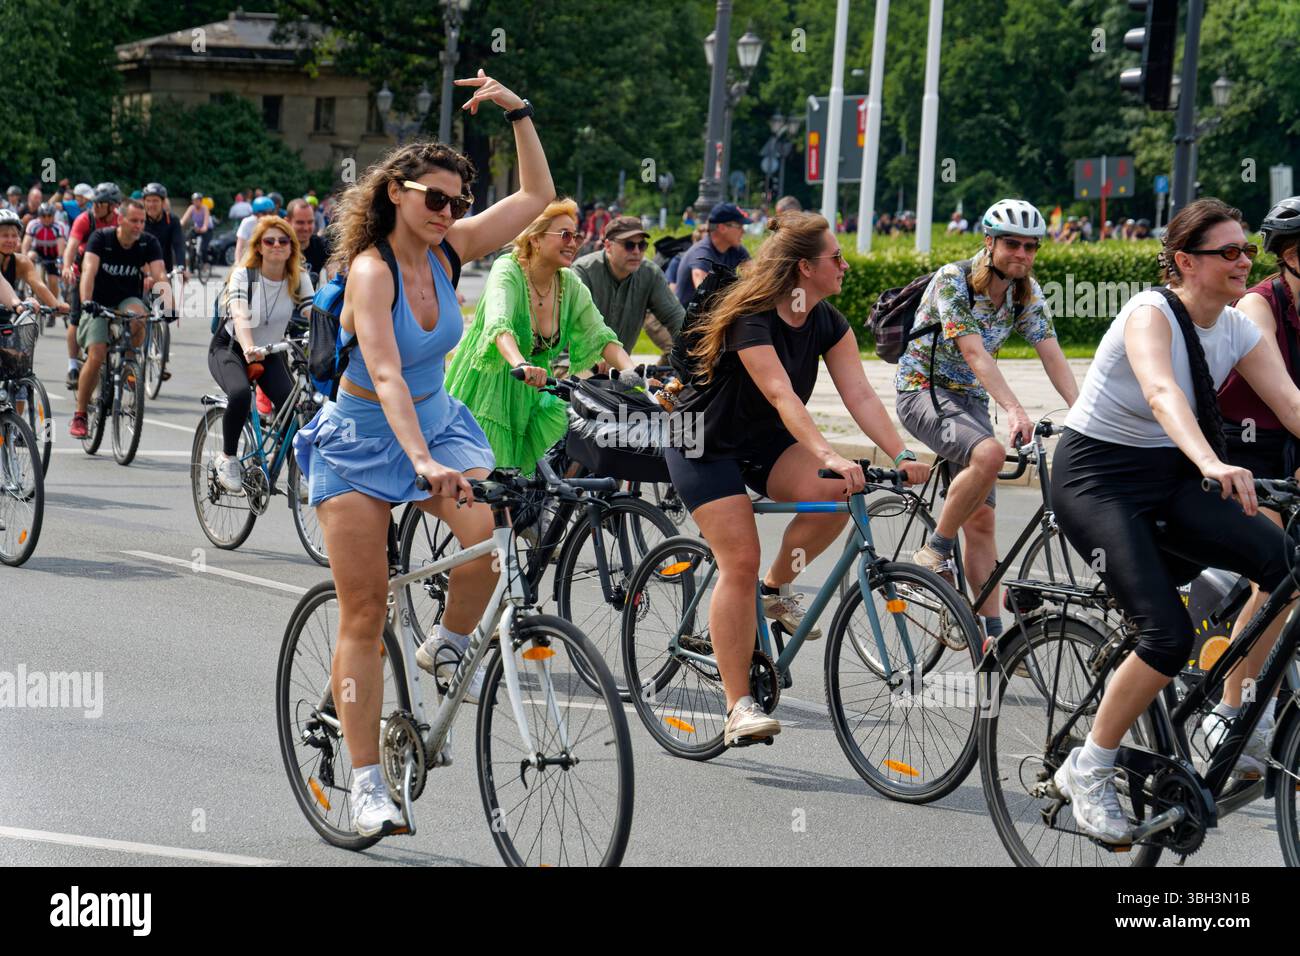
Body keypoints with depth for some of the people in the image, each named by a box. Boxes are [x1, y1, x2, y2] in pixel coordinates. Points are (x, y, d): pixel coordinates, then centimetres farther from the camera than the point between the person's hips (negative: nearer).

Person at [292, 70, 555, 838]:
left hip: (438, 424, 5)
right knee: (365, 612, -5)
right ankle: (367, 783, -1)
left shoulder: (447, 250, -3)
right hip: (362, 439, -5)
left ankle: (449, 646, 3)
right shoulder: (371, 269, -21)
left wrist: (517, 110, -9)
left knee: (491, 528, -26)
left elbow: (538, 197, 2)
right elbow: (385, 375, -33)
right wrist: (422, 462, -46)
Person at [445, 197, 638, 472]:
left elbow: (600, 335, -4)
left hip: (532, 393, 6)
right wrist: (521, 365, -55)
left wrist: (631, 371, -23)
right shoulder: (507, 270, -18)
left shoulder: (571, 285, 0)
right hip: (488, 387, -6)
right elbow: (498, 324, -36)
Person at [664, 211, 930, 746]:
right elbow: (782, 396, -39)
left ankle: (777, 589, 2)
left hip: (763, 442, 6)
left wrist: (901, 455, -26)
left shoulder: (827, 323, -5)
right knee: (740, 561, -18)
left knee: (833, 494, -24)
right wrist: (829, 456, -51)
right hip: (704, 445, -6)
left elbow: (859, 393, -13)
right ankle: (738, 709, -14)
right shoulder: (752, 320, -27)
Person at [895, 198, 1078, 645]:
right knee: (989, 454, -34)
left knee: (981, 519, 0)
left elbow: (1053, 357, -8)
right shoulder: (953, 280, -19)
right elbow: (975, 353, -29)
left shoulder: (1026, 291, 0)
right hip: (924, 390, -6)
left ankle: (990, 633, 2)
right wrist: (1014, 410, -41)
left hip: (970, 400, 6)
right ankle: (935, 550, -18)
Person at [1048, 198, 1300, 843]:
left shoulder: (1238, 330, 3)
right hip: (1097, 476, -7)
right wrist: (1213, 464, -56)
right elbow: (1162, 393, -38)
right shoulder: (1151, 313, -19)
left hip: (1171, 477, 7)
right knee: (1169, 634, -23)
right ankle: (1088, 772, -6)